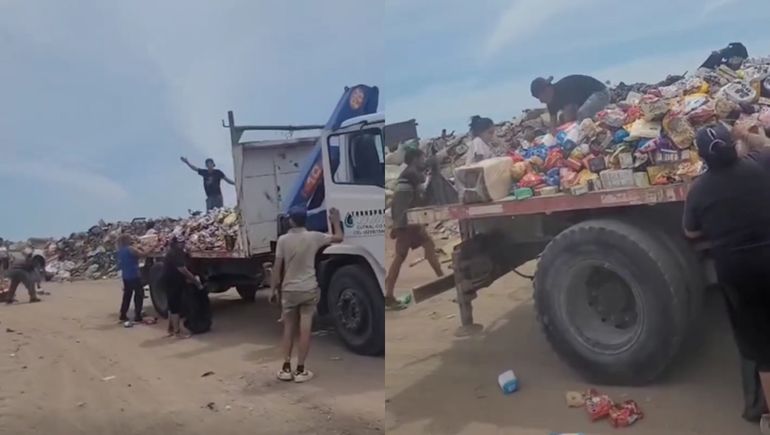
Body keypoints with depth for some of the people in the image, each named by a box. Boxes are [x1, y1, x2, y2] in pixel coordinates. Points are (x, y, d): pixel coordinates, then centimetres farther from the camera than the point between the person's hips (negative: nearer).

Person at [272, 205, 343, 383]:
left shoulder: (283, 240, -7)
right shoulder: (314, 237, -6)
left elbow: (277, 267, -4)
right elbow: (339, 238, 7)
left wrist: (274, 288, 7)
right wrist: (336, 220, 22)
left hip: (289, 290, 1)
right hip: (309, 290, -1)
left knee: (288, 329, 12)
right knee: (305, 330, 2)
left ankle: (286, 368, 14)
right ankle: (300, 370, 6)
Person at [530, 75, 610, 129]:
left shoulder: (563, 89, -31)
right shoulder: (552, 100, -6)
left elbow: (568, 118, -32)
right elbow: (553, 124, -3)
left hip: (600, 92, -9)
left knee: (582, 114, -31)